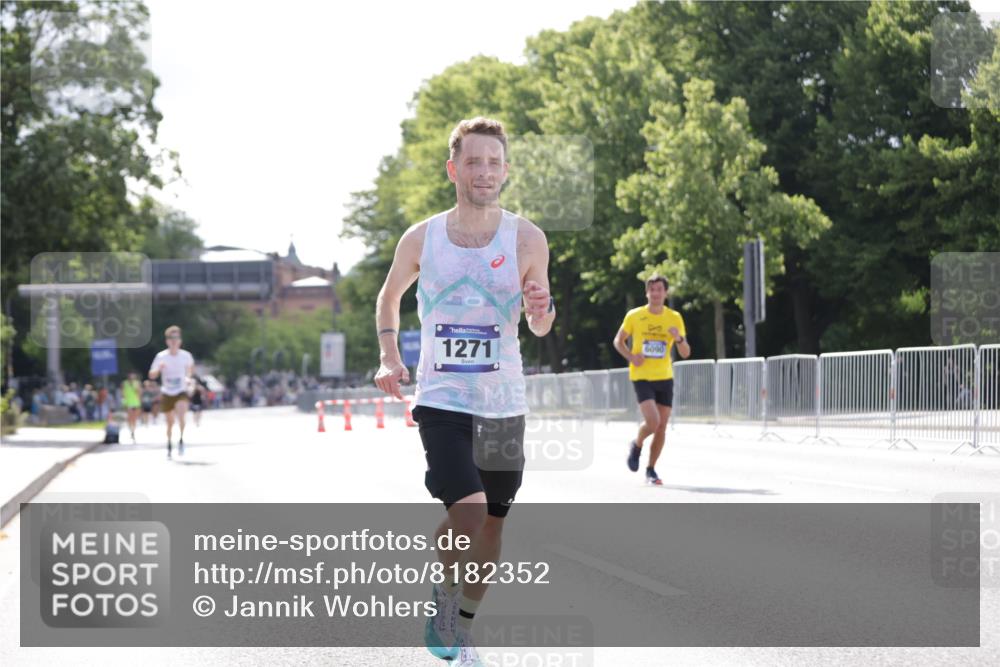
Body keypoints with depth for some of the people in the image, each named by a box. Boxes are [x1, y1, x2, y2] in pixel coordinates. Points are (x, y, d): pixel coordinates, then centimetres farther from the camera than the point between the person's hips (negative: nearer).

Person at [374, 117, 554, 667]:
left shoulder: (526, 239, -3)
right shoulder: (421, 239, -2)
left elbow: (539, 328, 4)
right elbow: (389, 296, 17)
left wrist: (542, 308, -19)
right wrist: (389, 358, 4)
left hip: (503, 403, 2)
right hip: (441, 399, -2)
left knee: (491, 521, 10)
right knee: (467, 508, -21)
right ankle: (442, 608, 4)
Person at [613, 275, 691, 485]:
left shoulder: (675, 318, 3)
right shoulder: (634, 316, -2)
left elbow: (685, 353, 4)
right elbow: (618, 340, 10)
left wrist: (679, 339, -18)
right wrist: (630, 356, -9)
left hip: (665, 377, 3)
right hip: (641, 377, -3)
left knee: (661, 427, 2)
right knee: (652, 422, -19)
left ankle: (651, 470, 17)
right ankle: (636, 445, 14)